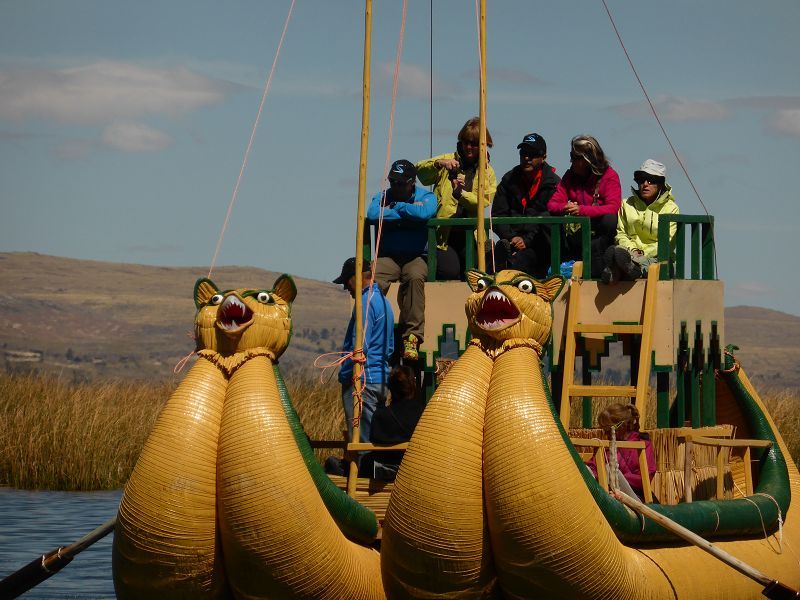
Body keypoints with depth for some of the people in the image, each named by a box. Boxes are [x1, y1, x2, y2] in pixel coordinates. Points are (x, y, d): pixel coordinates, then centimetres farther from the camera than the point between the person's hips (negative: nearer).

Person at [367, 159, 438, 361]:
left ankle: (412, 337, -36)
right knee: (374, 280, -32)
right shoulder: (383, 197, 12)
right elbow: (372, 214, -11)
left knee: (415, 277, -37)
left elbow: (424, 213, -18)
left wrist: (396, 207, -5)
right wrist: (407, 214, -7)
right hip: (388, 256, 2)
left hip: (417, 256, -2)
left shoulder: (426, 197, 7)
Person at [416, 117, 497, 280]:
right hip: (445, 231, -1)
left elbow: (485, 200, -7)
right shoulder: (449, 160, 8)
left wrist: (461, 193, -22)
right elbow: (419, 169, -5)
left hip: (470, 232, 2)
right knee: (449, 272, -17)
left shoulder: (487, 171, 9)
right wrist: (439, 163, -23)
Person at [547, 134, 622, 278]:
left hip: (598, 231, -4)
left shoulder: (609, 175, -5)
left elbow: (613, 207, -20)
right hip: (575, 231, 4)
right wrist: (565, 208, -25)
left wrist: (581, 210, -31)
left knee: (610, 221, -37)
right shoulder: (570, 176, 9)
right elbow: (552, 204, 1)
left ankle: (595, 269, -29)